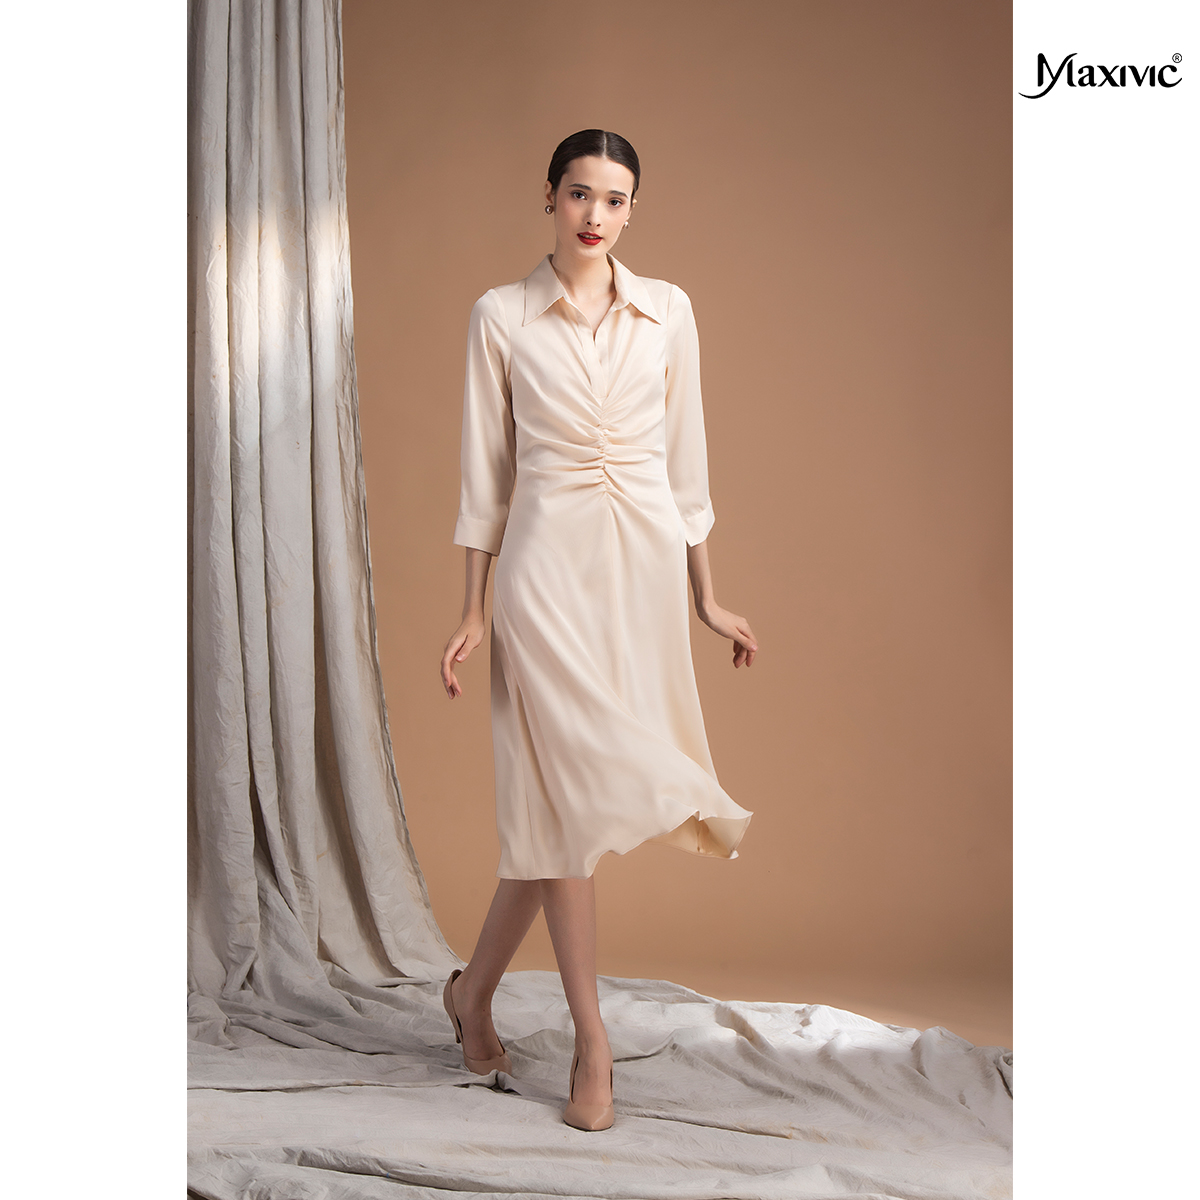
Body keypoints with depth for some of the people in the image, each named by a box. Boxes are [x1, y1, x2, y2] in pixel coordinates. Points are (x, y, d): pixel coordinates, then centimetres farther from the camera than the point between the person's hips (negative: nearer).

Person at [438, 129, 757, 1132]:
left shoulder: (669, 311, 7)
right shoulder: (501, 316, 1)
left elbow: (686, 458, 10)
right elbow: (486, 471, 2)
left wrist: (706, 597, 10)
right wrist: (474, 611, 1)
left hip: (646, 560, 3)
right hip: (547, 561, -3)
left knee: (564, 798, 7)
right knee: (572, 790, -4)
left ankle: (476, 986, 27)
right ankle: (593, 1042, 9)